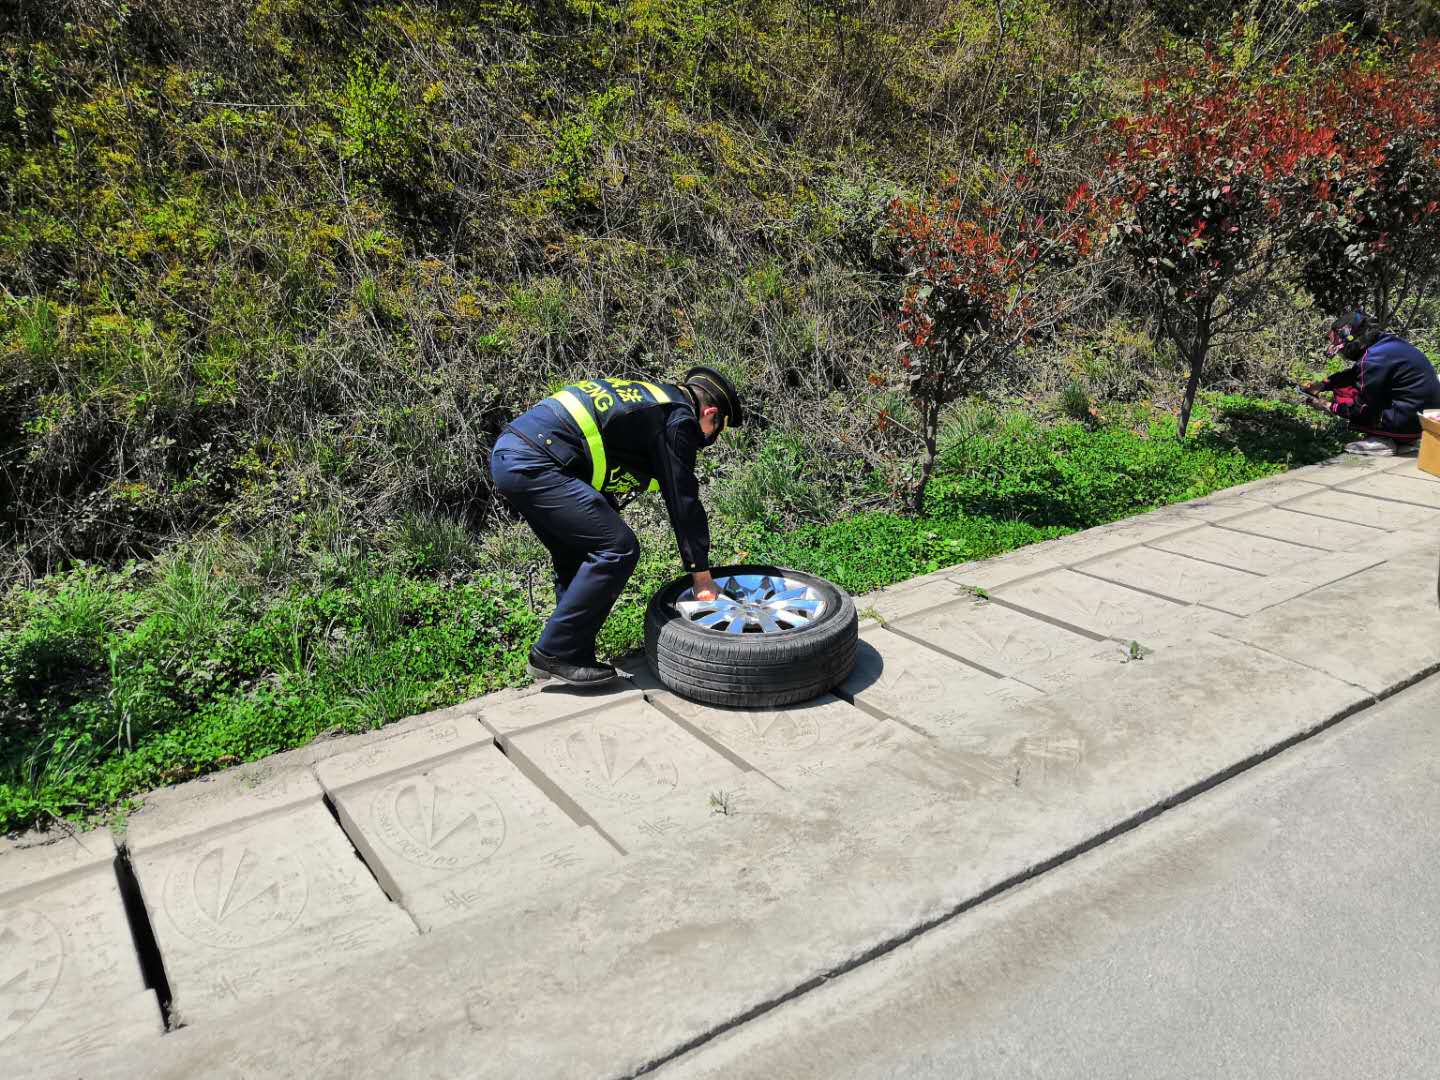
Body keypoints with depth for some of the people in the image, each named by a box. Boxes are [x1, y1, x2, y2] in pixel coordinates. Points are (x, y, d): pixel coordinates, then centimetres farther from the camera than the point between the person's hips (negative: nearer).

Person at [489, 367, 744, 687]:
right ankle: (555, 653, -3)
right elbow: (683, 501, -2)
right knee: (618, 549, -9)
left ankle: (576, 656, 22)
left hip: (508, 452, 10)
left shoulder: (647, 397, 26)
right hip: (534, 465, -10)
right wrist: (701, 573, 5)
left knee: (578, 556, 20)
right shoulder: (679, 419, -2)